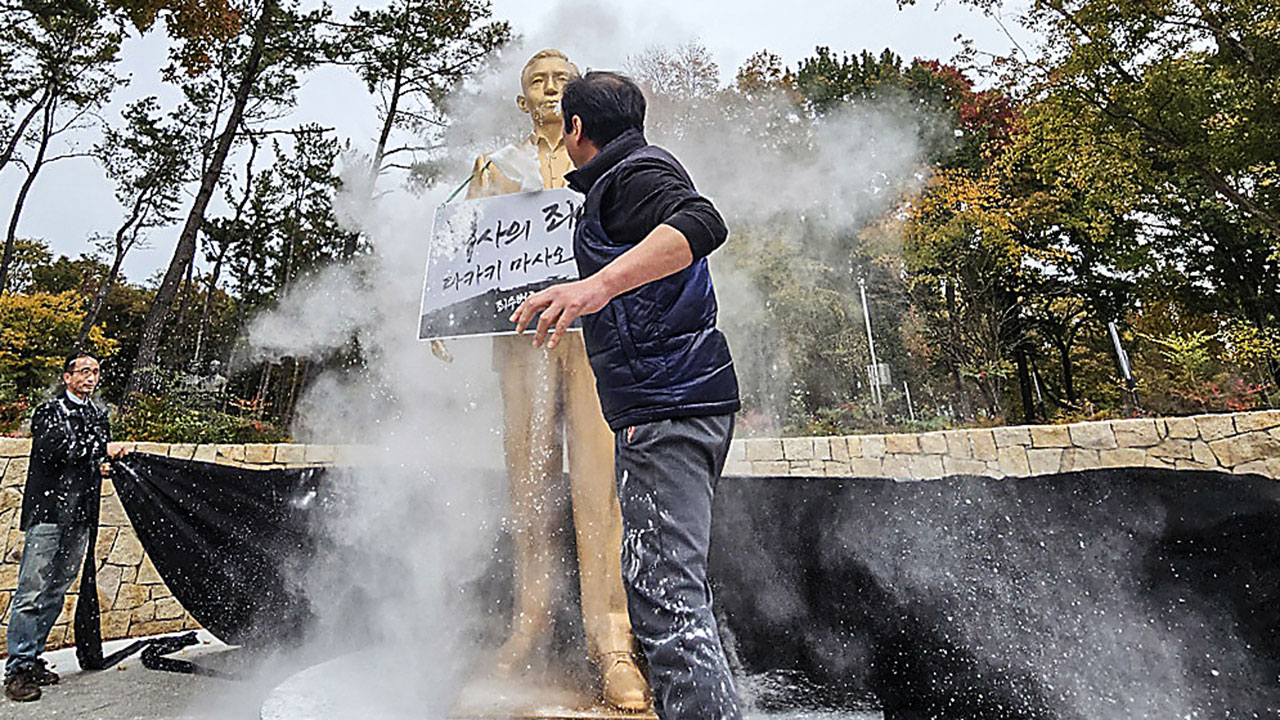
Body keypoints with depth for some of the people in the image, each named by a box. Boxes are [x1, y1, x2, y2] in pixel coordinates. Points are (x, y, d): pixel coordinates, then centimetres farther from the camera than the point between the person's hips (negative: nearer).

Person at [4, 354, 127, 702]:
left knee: (55, 593, 11)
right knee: (31, 593, -5)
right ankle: (17, 670, 1)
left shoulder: (99, 415, 17)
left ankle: (33, 659, 21)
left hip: (80, 517, 6)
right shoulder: (49, 411, 0)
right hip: (48, 511, -6)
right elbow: (55, 447, -18)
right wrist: (101, 450, -17)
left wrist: (103, 467, 1)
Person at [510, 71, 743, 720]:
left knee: (665, 592, -13)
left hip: (666, 408, -11)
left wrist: (598, 284, -40)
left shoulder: (634, 173, -6)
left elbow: (701, 223, -29)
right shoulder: (637, 173, 26)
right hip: (675, 405, 11)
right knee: (661, 585, 18)